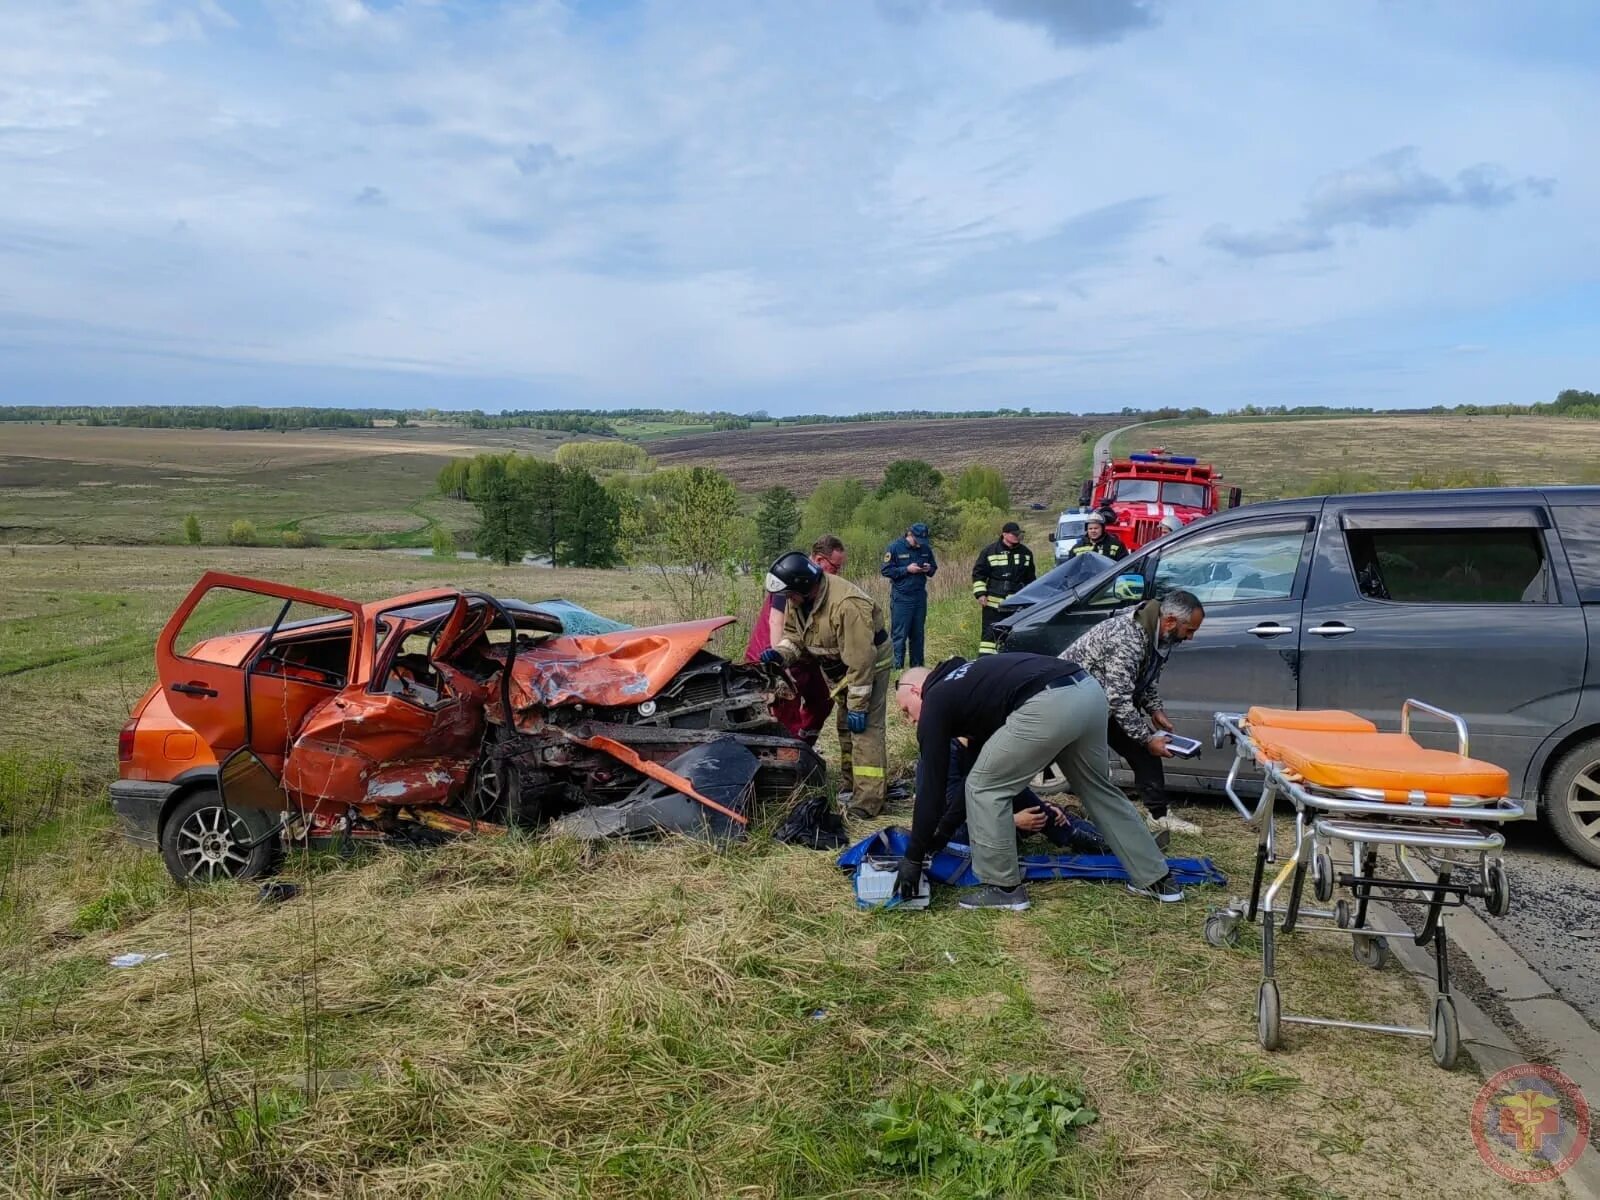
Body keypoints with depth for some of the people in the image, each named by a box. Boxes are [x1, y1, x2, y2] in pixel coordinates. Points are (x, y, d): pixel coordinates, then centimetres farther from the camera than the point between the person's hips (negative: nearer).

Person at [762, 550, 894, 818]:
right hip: (838, 666, 9)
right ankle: (854, 786, 33)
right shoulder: (797, 600, -10)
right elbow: (794, 635, 5)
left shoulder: (847, 605, -37)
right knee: (846, 727, 18)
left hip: (869, 663, -9)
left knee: (865, 728, -15)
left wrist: (857, 705, -29)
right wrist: (780, 653, -17)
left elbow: (861, 661, -34)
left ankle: (867, 802, -14)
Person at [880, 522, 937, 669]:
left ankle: (917, 667, 18)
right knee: (900, 634, -4)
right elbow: (885, 570, -9)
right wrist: (907, 569, -17)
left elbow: (934, 567, 19)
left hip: (920, 597, 5)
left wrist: (929, 569, -5)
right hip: (901, 598, -5)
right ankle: (897, 668, 1)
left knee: (918, 634, 10)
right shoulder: (895, 547, -8)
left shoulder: (926, 549, 6)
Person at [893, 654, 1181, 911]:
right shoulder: (965, 685, 36)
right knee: (1098, 789, 27)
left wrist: (914, 857, 18)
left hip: (1048, 705, -9)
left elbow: (932, 784, 11)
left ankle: (1003, 887, 17)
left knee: (985, 789, 8)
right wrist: (943, 832, 44)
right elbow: (980, 767, 41)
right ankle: (1156, 879, 37)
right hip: (1088, 691, 9)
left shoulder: (935, 701, 13)